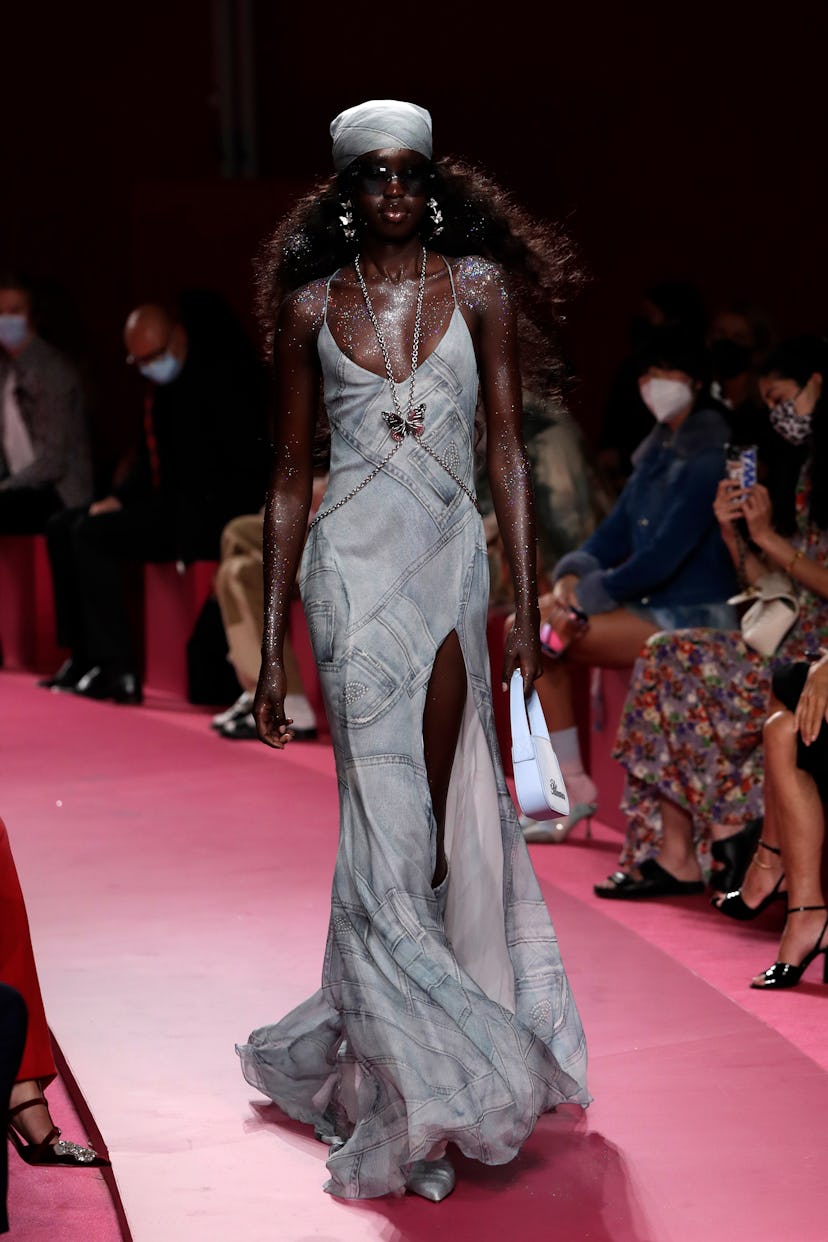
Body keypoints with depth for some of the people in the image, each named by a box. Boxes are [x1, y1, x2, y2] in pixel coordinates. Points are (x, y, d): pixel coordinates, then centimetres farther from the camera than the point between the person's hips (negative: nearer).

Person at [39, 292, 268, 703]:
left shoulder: (220, 374, -14)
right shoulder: (163, 385, 13)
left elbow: (246, 463, -19)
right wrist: (120, 497, 4)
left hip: (212, 514, -10)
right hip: (170, 506, 10)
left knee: (93, 534, -23)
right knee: (62, 527, 6)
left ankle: (119, 670, -22)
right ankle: (82, 657, 3)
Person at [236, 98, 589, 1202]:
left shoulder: (479, 286, 5)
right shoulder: (312, 305, 4)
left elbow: (509, 451, 3)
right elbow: (290, 479, 8)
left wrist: (527, 603, -5)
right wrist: (271, 648, 5)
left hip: (450, 564, 1)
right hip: (353, 567, -1)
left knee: (443, 819, 1)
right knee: (392, 818, -5)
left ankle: (348, 1049, 21)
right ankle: (419, 1085, 3)